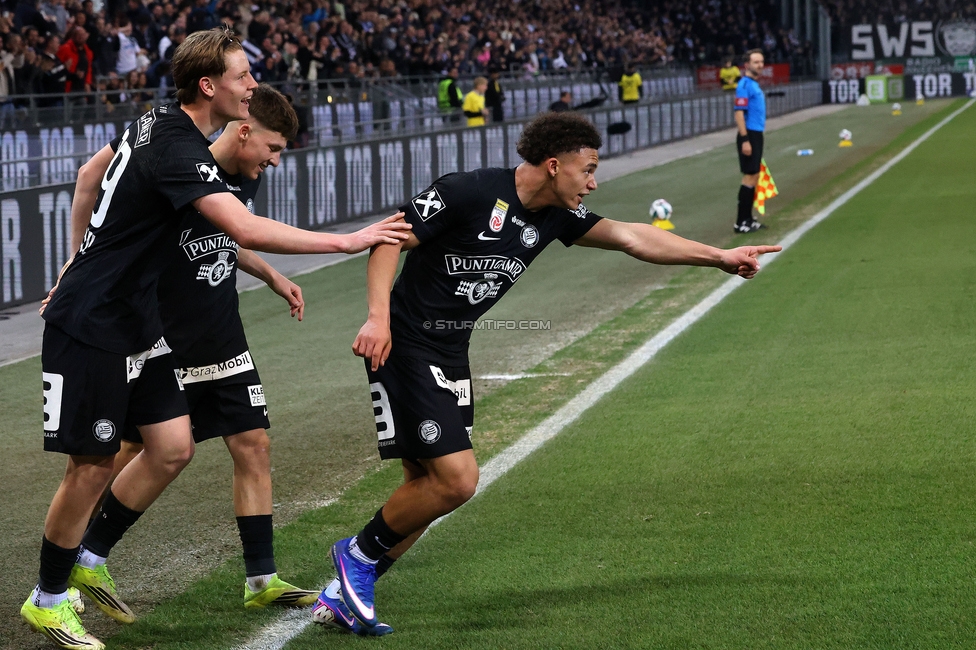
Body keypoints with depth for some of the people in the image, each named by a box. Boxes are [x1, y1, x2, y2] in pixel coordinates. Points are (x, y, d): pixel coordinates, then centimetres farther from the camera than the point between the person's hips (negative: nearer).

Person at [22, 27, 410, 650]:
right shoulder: (179, 149, -25)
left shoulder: (156, 124, 5)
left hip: (137, 328, 9)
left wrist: (83, 256, 29)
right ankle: (48, 599, 14)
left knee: (173, 448, 6)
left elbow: (90, 173, 22)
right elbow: (247, 230, -36)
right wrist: (346, 241, -30)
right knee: (93, 466, -2)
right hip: (90, 326, -9)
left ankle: (90, 557, 23)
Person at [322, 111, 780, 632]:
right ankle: (360, 553, 6)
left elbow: (631, 237, 9)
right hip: (403, 348, -9)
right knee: (456, 479, -15)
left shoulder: (556, 216, 5)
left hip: (450, 355, 9)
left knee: (427, 485, 6)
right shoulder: (468, 193, -17)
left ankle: (346, 591, 16)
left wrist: (720, 256, 6)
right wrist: (379, 318, -26)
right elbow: (390, 241, -14)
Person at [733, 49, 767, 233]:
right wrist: (745, 140, -23)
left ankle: (748, 219, 16)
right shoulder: (744, 85, -14)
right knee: (749, 177, -8)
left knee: (754, 177, 11)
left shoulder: (755, 84, 14)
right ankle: (741, 222, -5)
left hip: (757, 135, 9)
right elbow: (739, 113, -19)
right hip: (749, 135, -9)